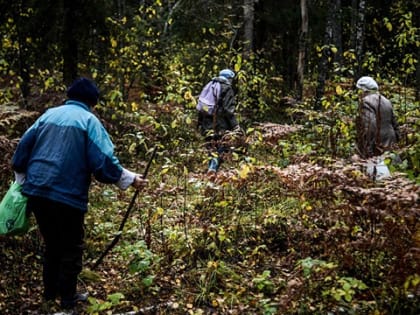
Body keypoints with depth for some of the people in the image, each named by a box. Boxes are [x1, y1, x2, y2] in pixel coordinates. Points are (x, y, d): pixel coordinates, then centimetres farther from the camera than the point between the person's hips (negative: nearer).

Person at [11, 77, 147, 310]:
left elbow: (23, 148, 13)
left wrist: (23, 181, 26)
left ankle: (50, 293, 33)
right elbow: (103, 163, -12)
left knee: (52, 244, 23)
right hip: (67, 196, -5)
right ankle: (67, 299, 19)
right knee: (71, 248, 12)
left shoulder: (49, 115, 12)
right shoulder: (89, 120, -3)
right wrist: (131, 179, 0)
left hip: (36, 192, 6)